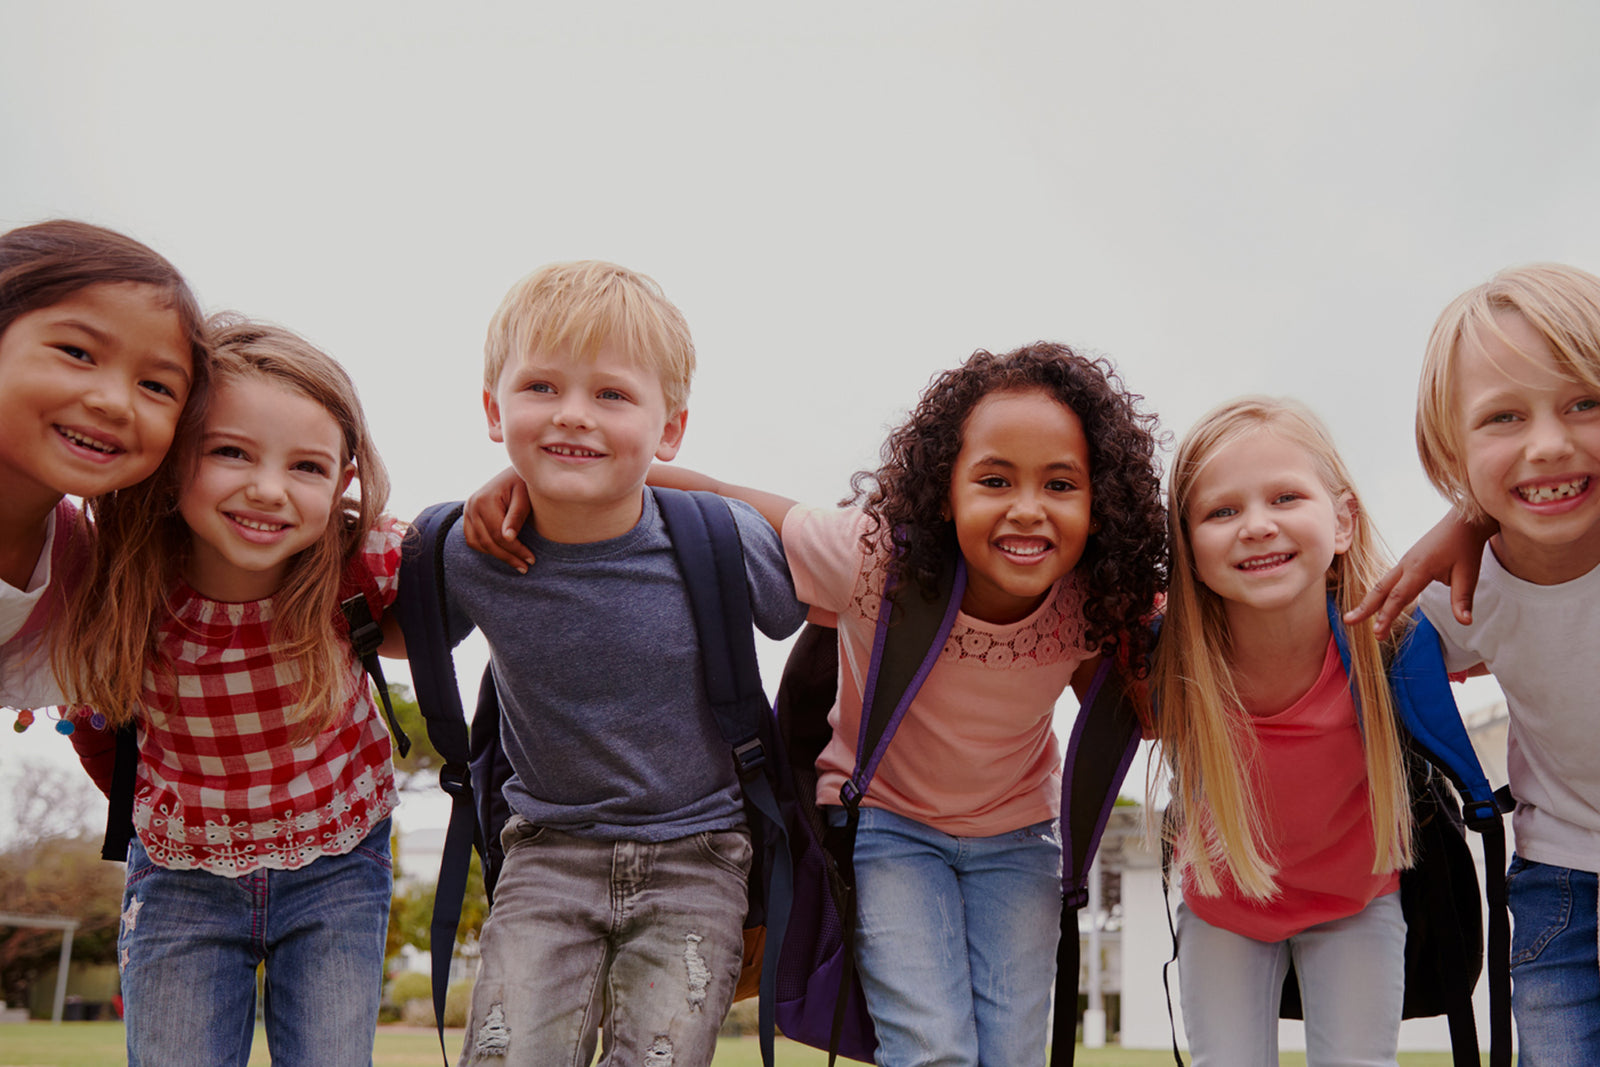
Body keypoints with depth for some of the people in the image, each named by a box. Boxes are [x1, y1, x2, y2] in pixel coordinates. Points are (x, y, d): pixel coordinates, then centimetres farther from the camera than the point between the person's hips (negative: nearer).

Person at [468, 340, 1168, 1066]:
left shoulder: (1093, 599, -22)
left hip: (1016, 834, 3)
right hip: (881, 815, -2)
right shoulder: (875, 556, -32)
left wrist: (1142, 657, -23)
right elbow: (707, 501, -26)